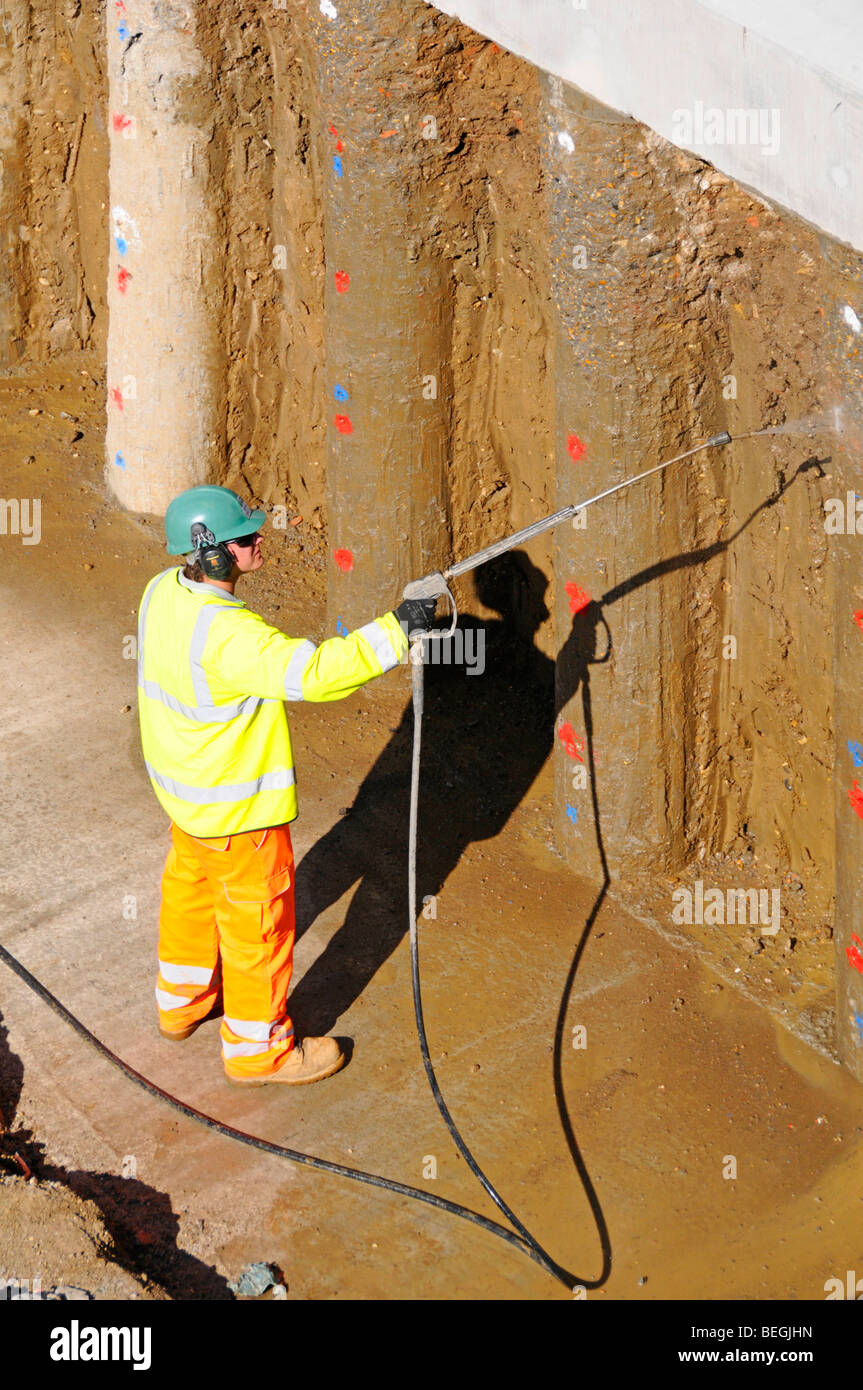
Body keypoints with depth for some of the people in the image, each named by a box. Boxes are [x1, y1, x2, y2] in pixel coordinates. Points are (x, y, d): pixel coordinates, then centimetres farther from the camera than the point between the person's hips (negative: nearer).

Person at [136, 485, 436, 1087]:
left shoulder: (164, 591, -7)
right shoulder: (226, 634, -36)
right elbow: (315, 672, -44)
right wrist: (397, 630, -38)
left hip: (184, 787, 9)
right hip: (237, 806, -9)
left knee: (191, 887, 28)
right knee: (257, 917, 9)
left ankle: (182, 1001, 51)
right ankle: (257, 1048, 27)